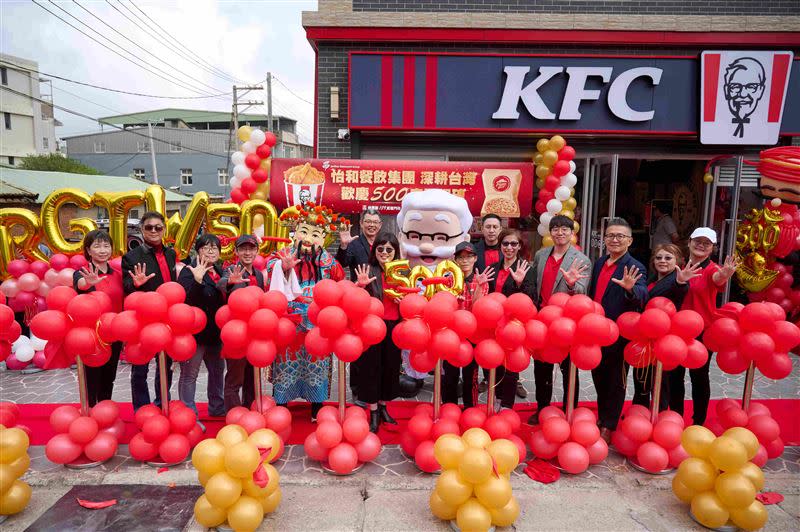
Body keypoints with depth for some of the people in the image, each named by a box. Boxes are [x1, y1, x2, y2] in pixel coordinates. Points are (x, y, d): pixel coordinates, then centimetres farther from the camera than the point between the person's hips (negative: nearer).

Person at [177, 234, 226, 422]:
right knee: (189, 374, 2)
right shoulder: (189, 272, -12)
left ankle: (217, 407, 36)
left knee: (218, 370, 19)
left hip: (215, 332, 8)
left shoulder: (220, 272, 9)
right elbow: (186, 301, -25)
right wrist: (197, 281, -38)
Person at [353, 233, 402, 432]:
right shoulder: (368, 271, -7)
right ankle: (373, 413, 19)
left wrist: (403, 301, -6)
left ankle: (383, 407, 33)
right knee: (371, 367, 4)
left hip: (393, 327, 4)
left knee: (390, 366, 13)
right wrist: (360, 285, -32)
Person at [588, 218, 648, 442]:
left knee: (615, 382, 10)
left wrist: (631, 288, -51)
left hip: (618, 335, -6)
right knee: (599, 378, 20)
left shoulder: (635, 268, -13)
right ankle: (602, 418, 39)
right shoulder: (600, 263, 6)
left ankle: (608, 428, 25)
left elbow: (642, 296, -30)